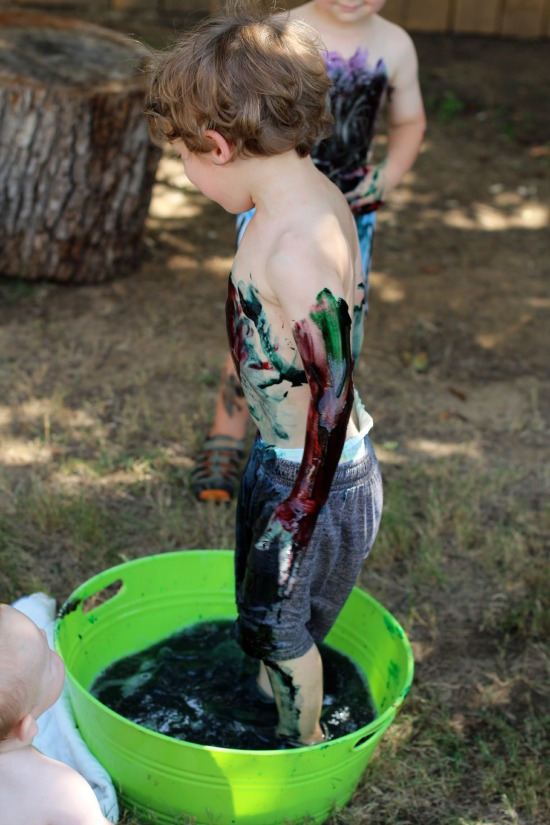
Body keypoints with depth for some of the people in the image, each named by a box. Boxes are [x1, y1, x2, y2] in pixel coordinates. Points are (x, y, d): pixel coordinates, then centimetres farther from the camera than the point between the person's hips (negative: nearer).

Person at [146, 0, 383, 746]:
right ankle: (267, 703, 56)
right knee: (262, 607, 29)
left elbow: (331, 396, -29)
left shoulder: (296, 249, -33)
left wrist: (294, 518, -20)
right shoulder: (311, 195, -3)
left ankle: (303, 749, 42)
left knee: (279, 620, 16)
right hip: (283, 452, 9)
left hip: (310, 472, -9)